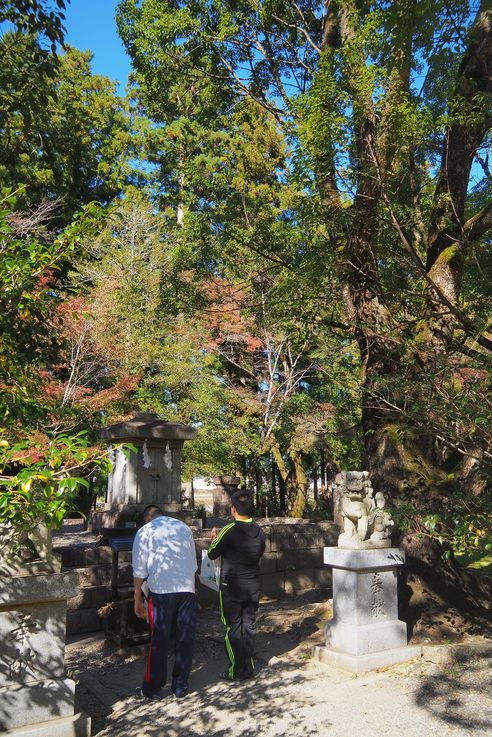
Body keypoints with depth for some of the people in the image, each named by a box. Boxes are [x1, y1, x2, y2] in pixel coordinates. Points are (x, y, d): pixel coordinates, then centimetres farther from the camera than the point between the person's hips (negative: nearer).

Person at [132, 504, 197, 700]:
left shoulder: (145, 531, 4)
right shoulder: (184, 527, 15)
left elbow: (139, 570, 2)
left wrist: (138, 600, 8)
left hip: (161, 590, -3)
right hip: (187, 588, 3)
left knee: (159, 640, 7)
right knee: (185, 638, 11)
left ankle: (153, 688, 19)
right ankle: (180, 685, 21)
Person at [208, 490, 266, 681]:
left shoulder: (229, 531, -18)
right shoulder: (259, 531, -1)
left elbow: (212, 554, -6)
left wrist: (214, 538, 13)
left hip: (232, 587, -5)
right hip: (253, 586, 5)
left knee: (233, 627, 6)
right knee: (249, 625, 14)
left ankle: (236, 671, 12)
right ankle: (249, 668, 22)